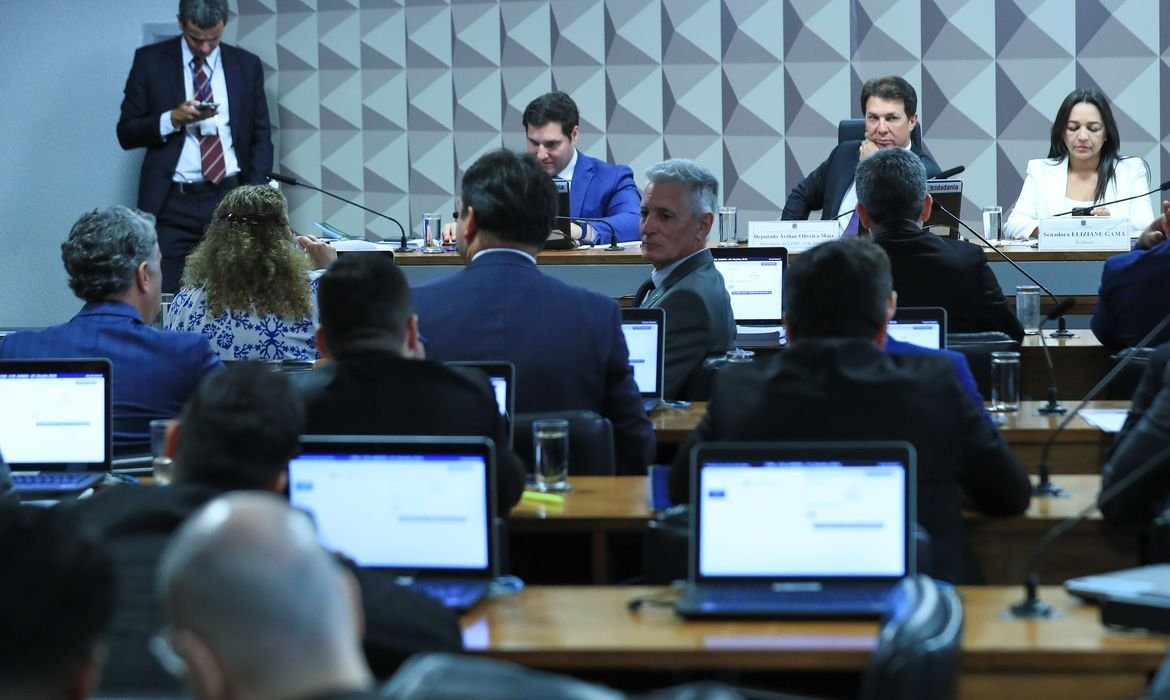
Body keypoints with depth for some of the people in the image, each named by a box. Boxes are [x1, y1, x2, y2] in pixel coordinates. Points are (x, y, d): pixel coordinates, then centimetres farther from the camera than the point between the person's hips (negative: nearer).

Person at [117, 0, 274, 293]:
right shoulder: (150, 60, 4)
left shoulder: (247, 65, 9)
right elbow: (126, 133, 4)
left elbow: (261, 136, 12)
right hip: (173, 205, -1)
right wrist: (172, 119, -14)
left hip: (230, 199, 2)